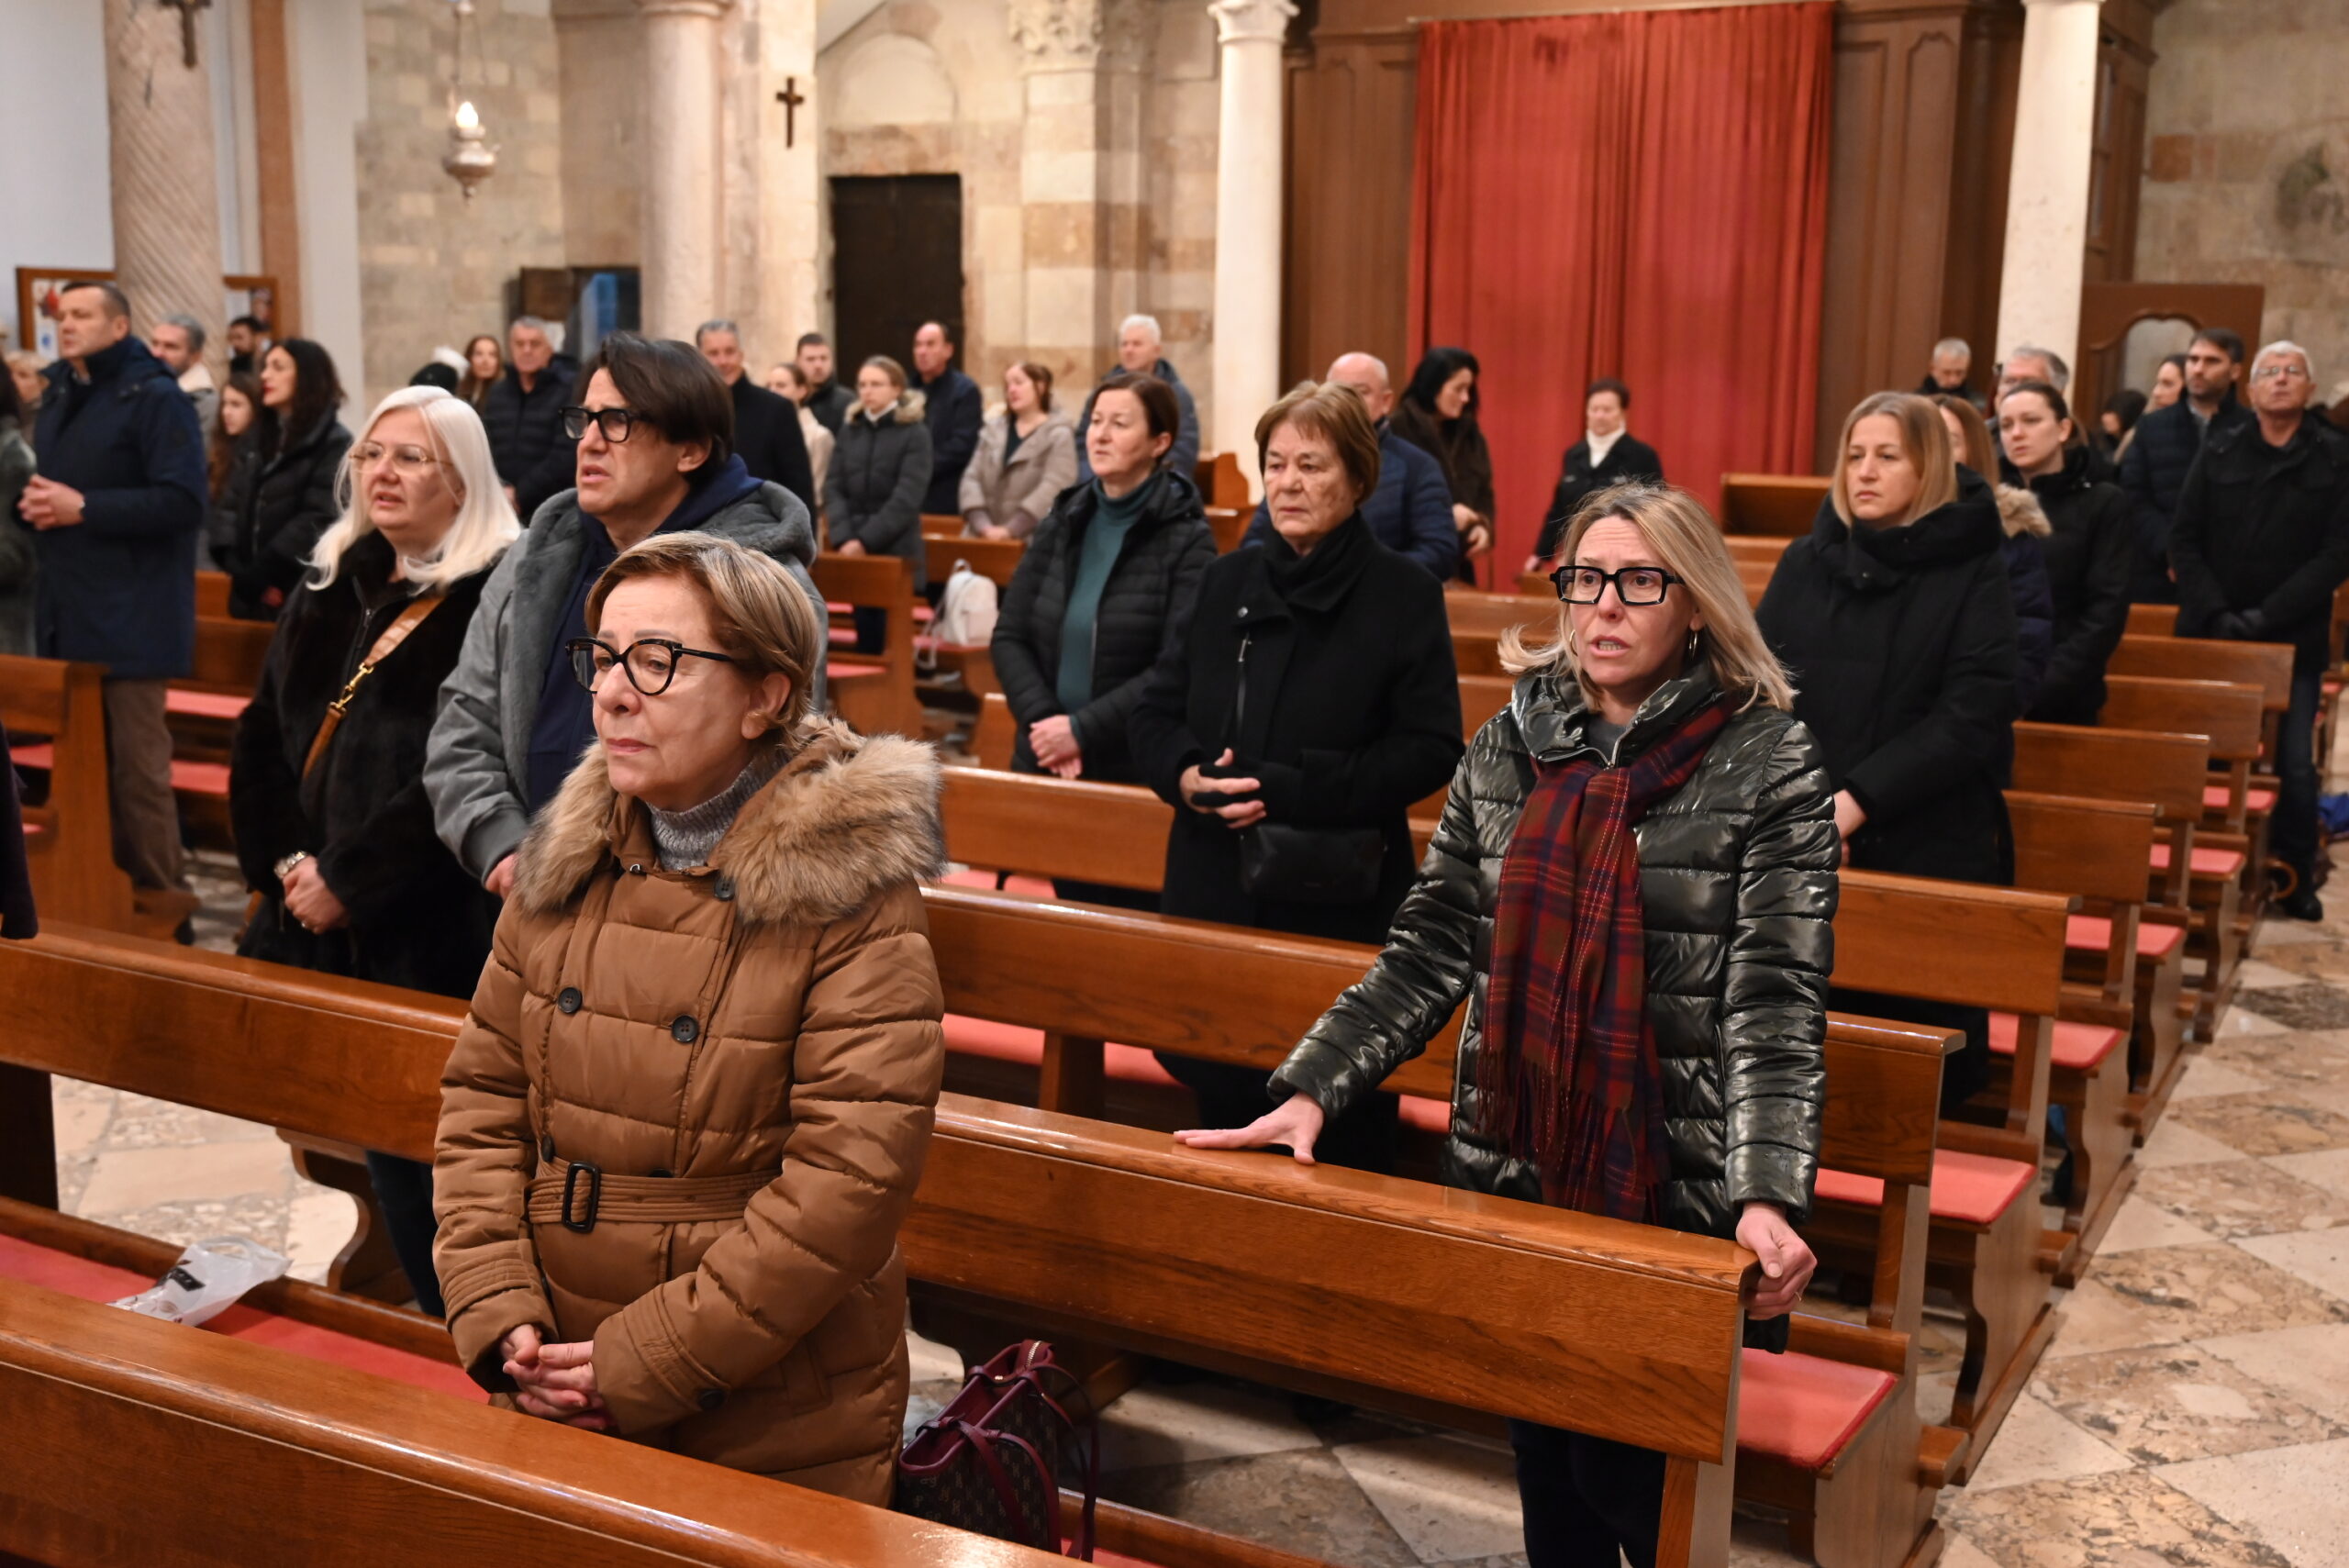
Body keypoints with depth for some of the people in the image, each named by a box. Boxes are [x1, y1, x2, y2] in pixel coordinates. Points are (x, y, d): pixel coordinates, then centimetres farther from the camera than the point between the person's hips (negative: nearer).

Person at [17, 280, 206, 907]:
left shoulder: (155, 397, -9)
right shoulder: (59, 396, 16)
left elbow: (183, 501, -19)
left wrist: (83, 508, -20)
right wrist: (32, 501, 1)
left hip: (129, 617, -8)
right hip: (65, 613, 8)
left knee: (137, 769, -4)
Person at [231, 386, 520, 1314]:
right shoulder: (331, 589, 14)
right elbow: (261, 739, 13)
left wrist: (349, 877, -16)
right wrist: (285, 864, -1)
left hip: (435, 933, -7)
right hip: (324, 924, 7)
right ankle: (435, 1326, 26)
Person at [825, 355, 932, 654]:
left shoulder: (915, 434, -3)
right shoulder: (849, 430, 11)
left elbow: (906, 498, -11)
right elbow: (833, 488, 4)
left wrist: (865, 540, -16)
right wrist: (843, 538, -12)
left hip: (896, 552, -4)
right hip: (854, 551, 4)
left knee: (891, 636, -1)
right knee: (865, 633, 6)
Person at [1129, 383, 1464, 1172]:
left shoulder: (1405, 594, -3)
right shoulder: (1225, 581, 10)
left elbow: (1431, 749, -11)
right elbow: (1154, 713, 11)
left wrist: (1290, 789, -20)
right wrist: (1185, 773, -12)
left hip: (1344, 904, -4)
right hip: (1214, 892, 4)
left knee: (1345, 1128, 4)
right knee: (1221, 1104, 13)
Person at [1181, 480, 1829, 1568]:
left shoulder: (1768, 763, -8)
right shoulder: (1509, 747, 4)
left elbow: (1776, 1003, -14)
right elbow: (1428, 952, 4)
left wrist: (1768, 1197, -26)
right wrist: (1309, 1090, -6)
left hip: (1682, 1202, -4)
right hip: (1512, 1182, 4)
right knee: (1546, 1473, 17)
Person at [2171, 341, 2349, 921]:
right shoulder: (2219, 452, 5)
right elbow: (2185, 540, 3)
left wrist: (2267, 615, -13)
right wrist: (2214, 612, -9)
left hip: (2294, 640, -1)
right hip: (2211, 634, 1)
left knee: (2295, 765, 1)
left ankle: (2295, 879, 14)